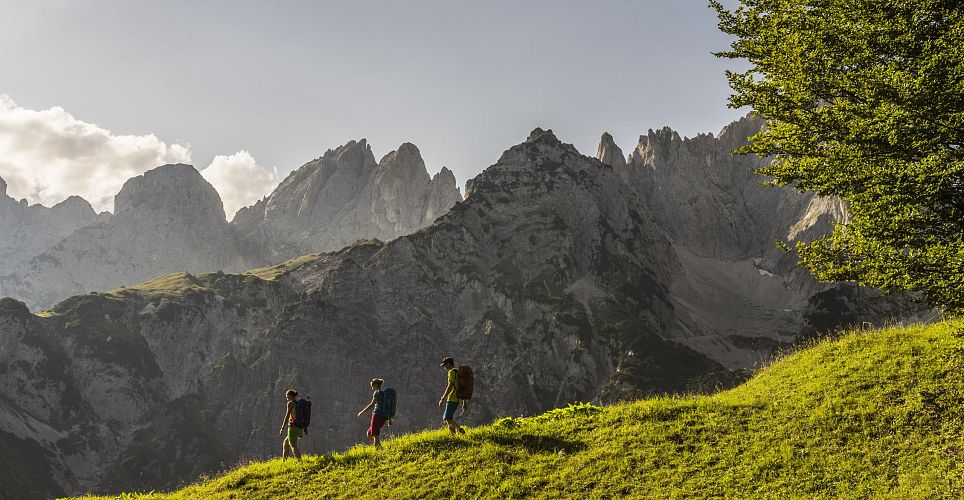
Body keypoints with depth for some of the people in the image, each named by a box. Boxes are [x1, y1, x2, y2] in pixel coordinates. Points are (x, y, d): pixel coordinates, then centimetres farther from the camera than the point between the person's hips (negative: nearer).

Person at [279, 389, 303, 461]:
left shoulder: (290, 403, -6)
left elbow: (287, 416, -13)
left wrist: (282, 428, -11)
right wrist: (303, 430, 21)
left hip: (293, 427, -8)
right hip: (300, 428, 8)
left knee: (293, 446, -13)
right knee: (285, 443, 24)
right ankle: (284, 460, 29)